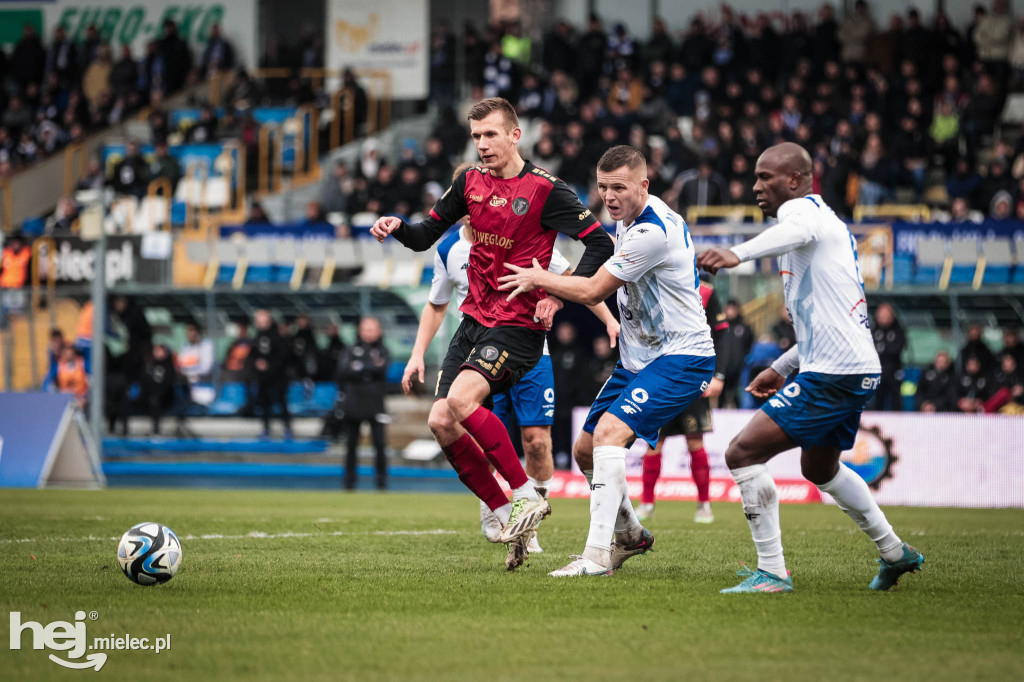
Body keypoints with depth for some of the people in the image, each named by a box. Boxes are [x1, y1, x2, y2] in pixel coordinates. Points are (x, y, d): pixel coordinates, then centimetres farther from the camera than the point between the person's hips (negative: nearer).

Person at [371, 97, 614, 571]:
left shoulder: (544, 190, -10)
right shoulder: (471, 182, 8)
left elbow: (600, 243, -10)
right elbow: (426, 236, 17)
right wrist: (397, 228, -6)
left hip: (518, 326, -7)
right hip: (474, 320, 7)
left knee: (461, 399, -27)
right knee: (441, 423, -5)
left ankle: (527, 496, -14)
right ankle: (509, 519, 5)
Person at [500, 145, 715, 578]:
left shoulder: (653, 231, -23)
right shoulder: (628, 220, 8)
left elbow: (592, 291, -17)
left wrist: (539, 279, -3)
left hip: (682, 357, -10)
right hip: (638, 358, 10)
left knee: (609, 432, -27)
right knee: (586, 450, 12)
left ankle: (597, 554, -31)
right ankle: (628, 534, 33)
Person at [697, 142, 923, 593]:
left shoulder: (802, 208, -8)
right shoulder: (831, 223, 24)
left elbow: (797, 232, -37)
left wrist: (737, 253, -55)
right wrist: (782, 368, 29)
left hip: (832, 372, -11)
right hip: (858, 369, 11)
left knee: (742, 453, -14)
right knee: (819, 468, 32)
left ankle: (772, 572, -15)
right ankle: (894, 553, 41)